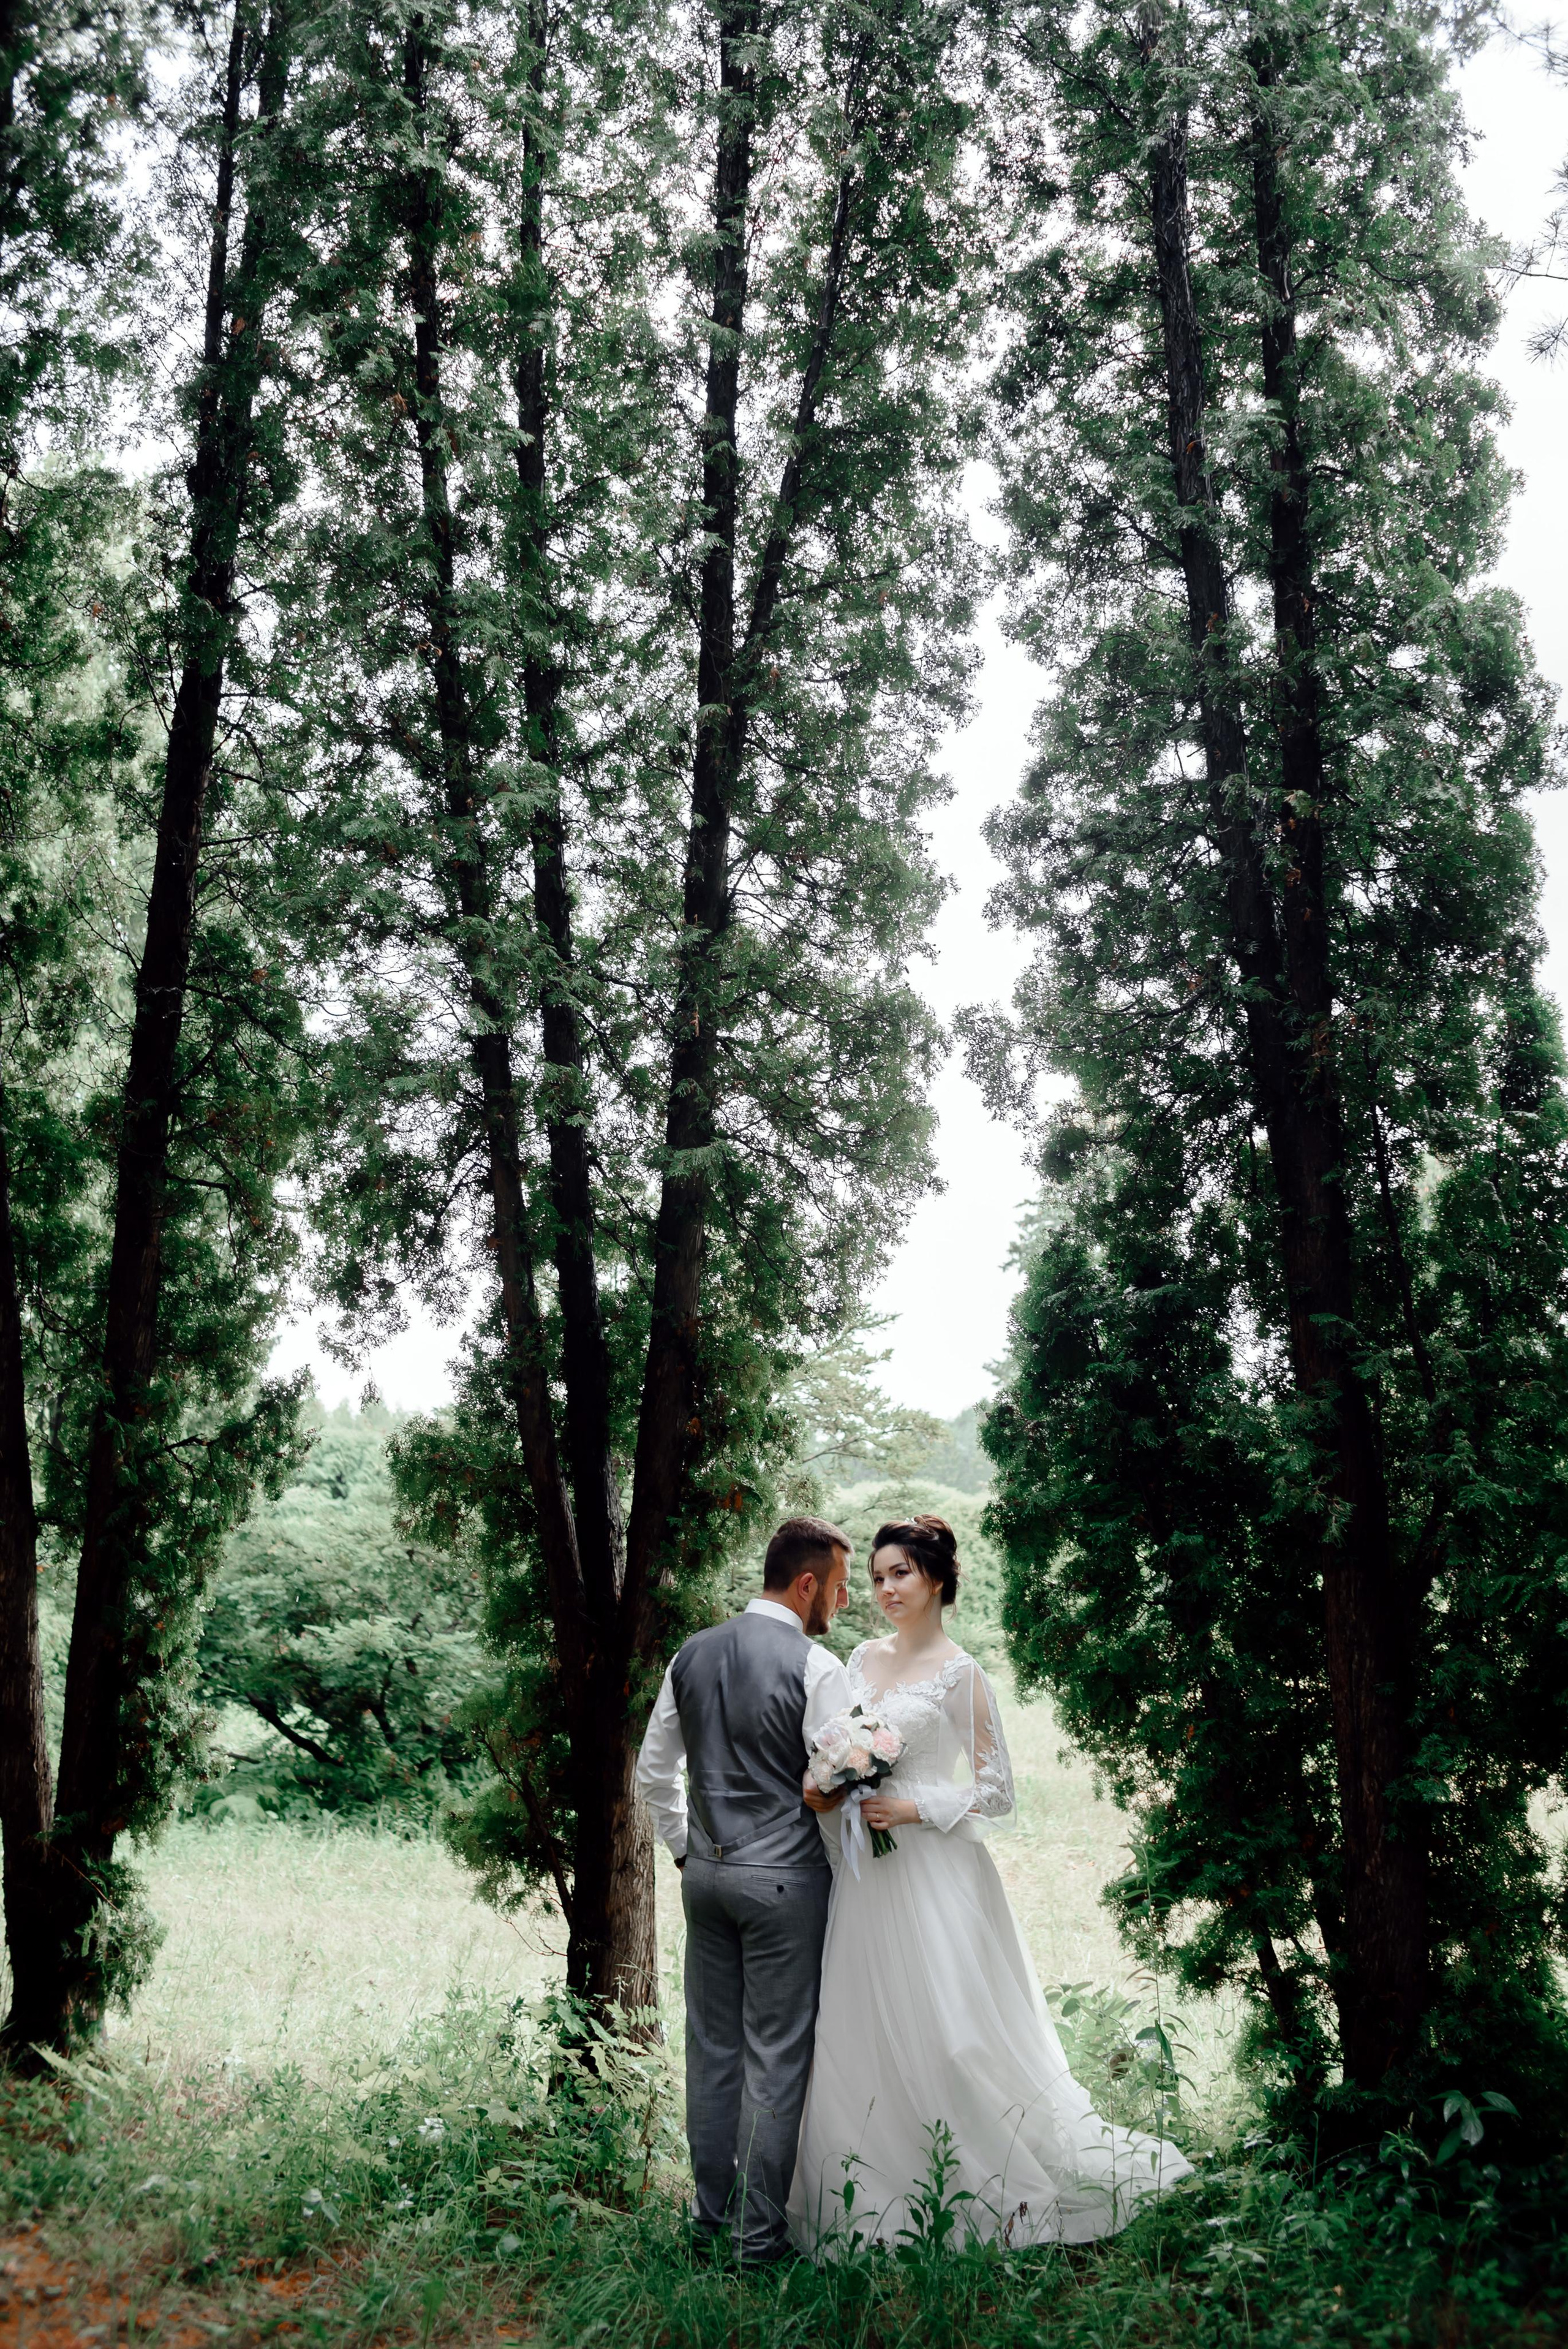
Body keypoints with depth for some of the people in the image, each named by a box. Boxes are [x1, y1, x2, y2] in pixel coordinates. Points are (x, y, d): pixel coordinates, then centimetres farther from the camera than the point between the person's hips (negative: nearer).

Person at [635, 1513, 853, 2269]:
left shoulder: (692, 1654, 5)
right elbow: (834, 1793, -14)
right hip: (784, 1880, -6)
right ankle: (758, 2232, 11)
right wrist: (848, 1879, 2)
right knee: (775, 2057, 4)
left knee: (711, 2047, 14)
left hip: (707, 1873, 6)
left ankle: (710, 2214, 26)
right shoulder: (817, 1669, -15)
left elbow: (653, 1770, 11)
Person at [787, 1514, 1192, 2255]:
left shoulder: (959, 1674, -7)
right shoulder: (863, 1658, 10)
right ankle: (875, 2200, 19)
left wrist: (911, 1810, -15)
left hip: (930, 1872, -6)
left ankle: (999, 2191, 12)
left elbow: (997, 1792, -7)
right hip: (864, 1870, 6)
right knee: (861, 2033, 7)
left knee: (946, 2031, -5)